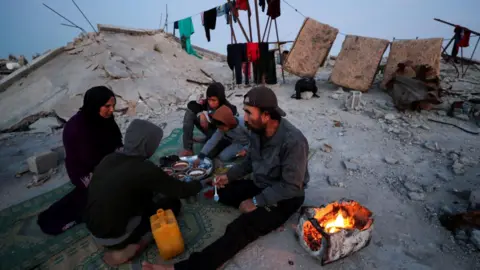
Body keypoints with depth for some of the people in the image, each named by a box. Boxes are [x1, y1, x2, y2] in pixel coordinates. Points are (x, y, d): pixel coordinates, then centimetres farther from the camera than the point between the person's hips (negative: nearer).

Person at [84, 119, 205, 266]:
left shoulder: (108, 159, -4)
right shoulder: (144, 169, -25)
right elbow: (181, 191, -13)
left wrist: (164, 180, 18)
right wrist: (197, 184, 8)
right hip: (113, 236, -7)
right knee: (173, 203, 4)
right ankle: (133, 247, -5)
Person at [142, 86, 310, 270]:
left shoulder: (293, 141, -28)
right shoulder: (258, 130, -6)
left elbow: (291, 187, -25)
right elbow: (250, 161, 10)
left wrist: (256, 201, -22)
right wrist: (229, 176, -3)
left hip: (284, 199, -7)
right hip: (260, 185, 8)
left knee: (241, 228, -26)